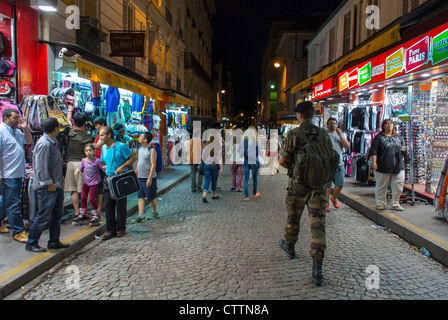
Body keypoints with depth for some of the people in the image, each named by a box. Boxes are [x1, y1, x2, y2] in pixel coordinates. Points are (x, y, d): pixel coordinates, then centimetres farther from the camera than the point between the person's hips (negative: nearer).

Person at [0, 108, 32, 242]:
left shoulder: (16, 131, 13)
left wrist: (25, 128, 6)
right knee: (13, 204, -2)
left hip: (18, 174, 9)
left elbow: (29, 141, 24)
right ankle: (17, 232, 5)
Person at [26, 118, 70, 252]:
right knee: (43, 217, -1)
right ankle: (31, 243, 14)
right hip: (48, 188, -10)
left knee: (57, 215, 16)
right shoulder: (44, 144, -20)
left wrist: (60, 178, 16)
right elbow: (41, 168, -21)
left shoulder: (53, 142, 11)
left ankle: (54, 241, 27)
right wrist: (49, 184, -18)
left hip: (57, 185, 10)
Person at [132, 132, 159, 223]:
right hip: (140, 177, 7)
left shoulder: (152, 150, -13)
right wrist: (135, 174, 19)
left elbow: (153, 165, -17)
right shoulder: (140, 149, 12)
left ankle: (155, 213, 24)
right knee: (140, 196, 4)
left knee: (151, 197, 6)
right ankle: (141, 216, 6)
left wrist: (150, 178, -22)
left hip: (149, 178, -7)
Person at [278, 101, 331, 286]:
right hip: (319, 184, 3)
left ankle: (289, 247, 43)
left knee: (293, 218, 19)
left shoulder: (294, 135, -9)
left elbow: (282, 161, -6)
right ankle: (317, 268, -3)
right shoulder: (324, 134, 4)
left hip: (298, 183, -2)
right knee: (318, 224, 1)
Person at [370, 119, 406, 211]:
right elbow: (373, 150, -8)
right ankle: (380, 203, 19)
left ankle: (395, 204, 18)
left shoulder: (398, 137, 17)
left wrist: (403, 150, 3)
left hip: (398, 166, 4)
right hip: (383, 167, -4)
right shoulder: (379, 137, 0)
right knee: (381, 186, 4)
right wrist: (374, 162, -18)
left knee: (398, 186, 3)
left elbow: (402, 147, 27)